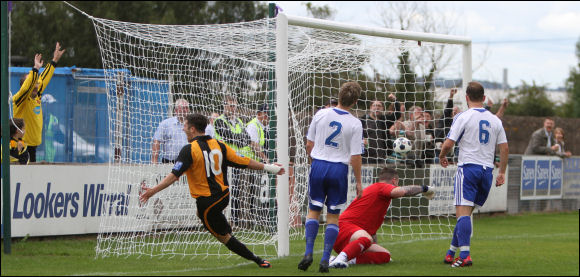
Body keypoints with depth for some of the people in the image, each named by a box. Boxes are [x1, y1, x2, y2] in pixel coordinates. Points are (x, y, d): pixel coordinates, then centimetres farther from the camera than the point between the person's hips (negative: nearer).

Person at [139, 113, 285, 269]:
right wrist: (267, 167, 14)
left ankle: (257, 260, 2)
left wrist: (153, 191, -24)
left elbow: (174, 175, -24)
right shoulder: (218, 145, 0)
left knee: (223, 236, 5)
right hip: (223, 196, 7)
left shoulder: (189, 150, -16)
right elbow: (244, 162, 2)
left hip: (206, 202, -7)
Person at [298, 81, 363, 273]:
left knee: (313, 211, 13)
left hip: (318, 165, 2)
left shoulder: (321, 114, -1)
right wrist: (358, 182, 4)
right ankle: (325, 259, 2)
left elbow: (309, 145, 5)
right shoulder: (355, 124, -8)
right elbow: (355, 157, -7)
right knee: (333, 216, 8)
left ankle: (308, 253, -2)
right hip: (339, 169, -2)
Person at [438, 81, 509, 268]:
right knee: (466, 212, 14)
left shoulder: (463, 117, -5)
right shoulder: (495, 120, 11)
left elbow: (449, 143, -9)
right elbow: (504, 148, 10)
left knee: (463, 212, -11)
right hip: (487, 169, 6)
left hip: (468, 167, -6)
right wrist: (502, 172, 17)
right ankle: (452, 252, 20)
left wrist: (442, 156, 11)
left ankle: (465, 255, -23)